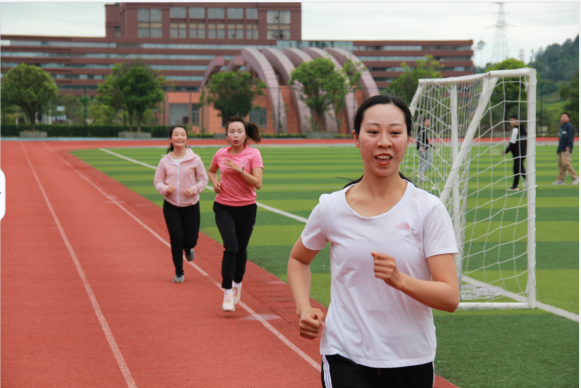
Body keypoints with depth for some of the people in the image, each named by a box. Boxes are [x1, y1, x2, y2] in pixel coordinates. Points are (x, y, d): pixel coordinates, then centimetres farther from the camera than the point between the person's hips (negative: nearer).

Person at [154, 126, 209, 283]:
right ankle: (179, 273, 11)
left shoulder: (195, 159, -5)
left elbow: (204, 179, 3)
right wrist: (165, 189, -16)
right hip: (171, 205, 0)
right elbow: (157, 181, 6)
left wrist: (194, 189, -16)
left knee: (191, 239, 1)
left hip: (191, 204, 0)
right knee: (176, 239, -5)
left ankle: (188, 249, 41)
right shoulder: (164, 161, -1)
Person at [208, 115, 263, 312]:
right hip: (224, 207, 0)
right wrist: (215, 182, 1)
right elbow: (211, 171, 21)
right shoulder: (221, 154, 0)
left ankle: (237, 283, 38)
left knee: (241, 250, 12)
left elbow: (258, 183, -16)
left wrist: (240, 169, -24)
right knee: (230, 248, -16)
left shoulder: (253, 154, -8)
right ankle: (227, 293, -8)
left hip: (246, 207, 0)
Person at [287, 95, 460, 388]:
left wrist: (400, 280, -28)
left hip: (412, 362, 1)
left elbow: (450, 298, -11)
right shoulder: (331, 208, 0)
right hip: (345, 360, 0)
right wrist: (303, 308, 2)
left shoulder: (428, 209, -5)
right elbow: (298, 260, 20)